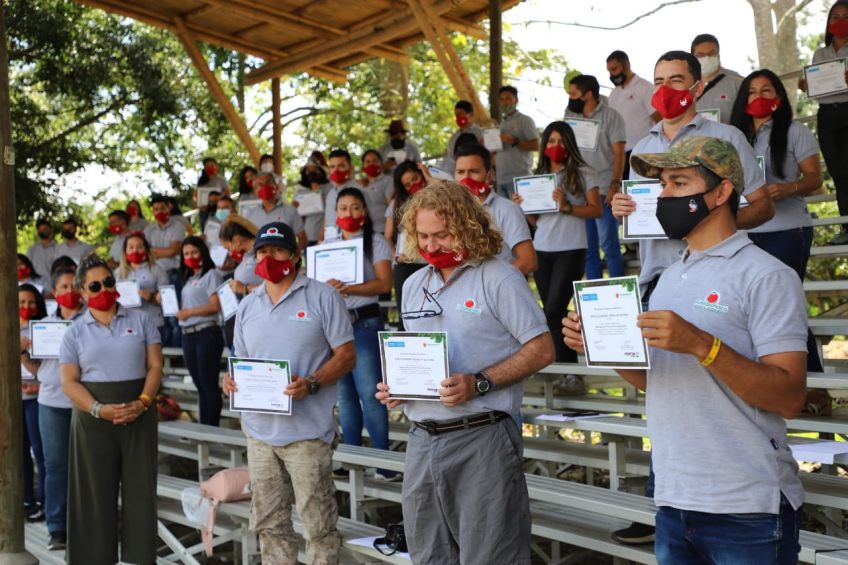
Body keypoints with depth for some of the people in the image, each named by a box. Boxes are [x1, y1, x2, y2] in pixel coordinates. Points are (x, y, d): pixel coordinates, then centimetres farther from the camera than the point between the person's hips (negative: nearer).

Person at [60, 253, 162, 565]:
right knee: (95, 493, 4)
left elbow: (155, 366, 3)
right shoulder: (75, 332, 5)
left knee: (140, 490, 2)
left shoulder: (141, 320, 6)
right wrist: (99, 409, -17)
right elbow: (69, 382, -2)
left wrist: (142, 402, -13)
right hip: (93, 419, 0)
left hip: (139, 415, 0)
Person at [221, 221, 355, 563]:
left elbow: (346, 356, -6)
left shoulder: (322, 298, -4)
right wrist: (232, 380, -2)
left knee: (318, 525, 2)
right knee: (268, 523, 13)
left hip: (307, 432, -5)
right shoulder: (247, 306, 13)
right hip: (259, 430, 5)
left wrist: (311, 384, -21)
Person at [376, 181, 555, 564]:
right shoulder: (413, 285, 15)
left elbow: (542, 349, -10)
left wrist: (479, 384, -20)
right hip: (421, 441, 7)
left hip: (480, 438, -6)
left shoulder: (499, 279, -7)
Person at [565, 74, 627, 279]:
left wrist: (615, 186, -14)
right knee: (587, 247, 8)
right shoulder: (570, 115, 12)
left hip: (604, 192, -5)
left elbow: (619, 154, -5)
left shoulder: (610, 116, -1)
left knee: (608, 245, -4)